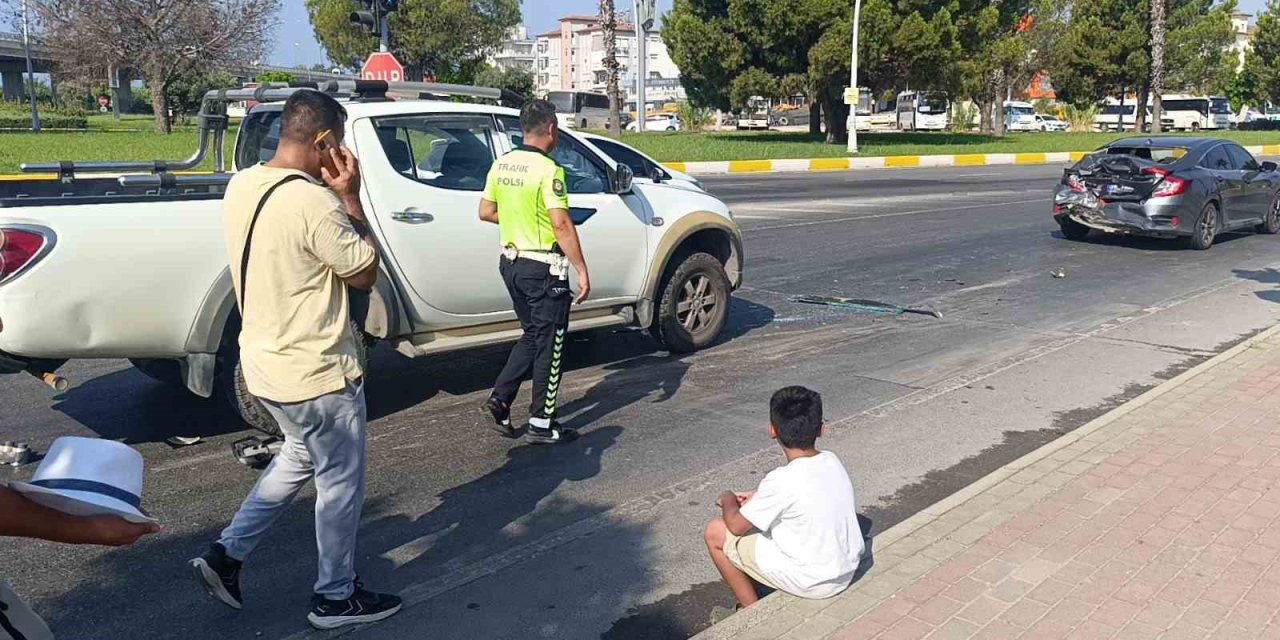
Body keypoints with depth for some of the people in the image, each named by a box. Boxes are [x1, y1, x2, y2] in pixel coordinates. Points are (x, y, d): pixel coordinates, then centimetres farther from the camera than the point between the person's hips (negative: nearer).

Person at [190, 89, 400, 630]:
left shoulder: (241, 185, 1)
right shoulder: (314, 204, -26)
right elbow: (365, 273, -14)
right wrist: (349, 197, -11)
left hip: (266, 361, 9)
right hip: (317, 372, -8)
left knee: (300, 457, 29)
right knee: (341, 482, 10)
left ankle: (226, 555, 30)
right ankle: (336, 597, 26)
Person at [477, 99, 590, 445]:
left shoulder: (501, 165, 6)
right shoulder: (548, 170, -17)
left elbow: (486, 212, 11)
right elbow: (561, 225, -22)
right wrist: (582, 270, -17)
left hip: (511, 263, 8)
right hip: (543, 267, -7)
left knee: (532, 336, 21)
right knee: (549, 343, 4)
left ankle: (499, 399, 13)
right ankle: (542, 424, 11)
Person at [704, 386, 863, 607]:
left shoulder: (782, 481, -25)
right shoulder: (832, 461, -5)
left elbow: (736, 525, -11)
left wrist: (728, 499, 8)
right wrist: (759, 497, 16)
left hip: (811, 583, -7)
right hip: (846, 573, 7)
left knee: (716, 532, 3)